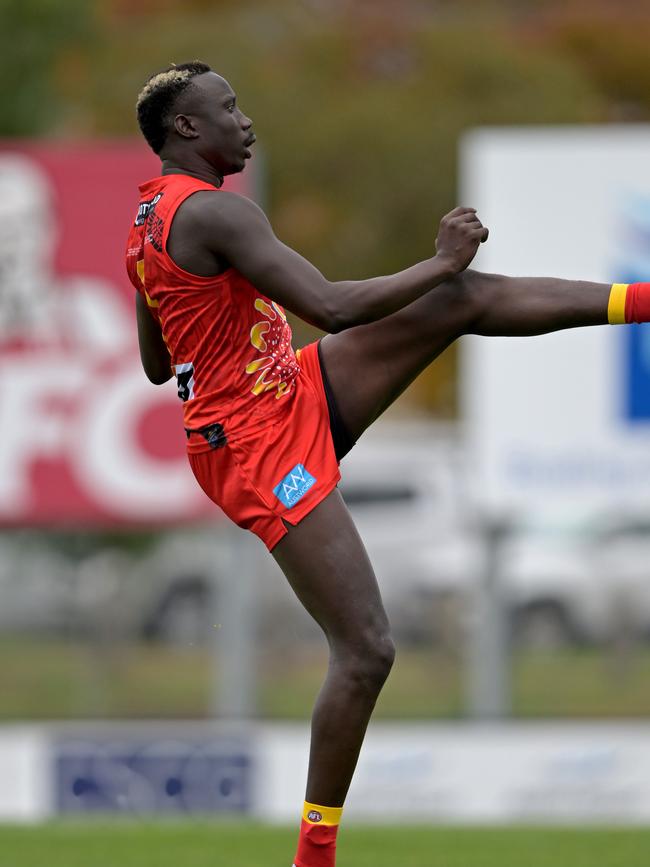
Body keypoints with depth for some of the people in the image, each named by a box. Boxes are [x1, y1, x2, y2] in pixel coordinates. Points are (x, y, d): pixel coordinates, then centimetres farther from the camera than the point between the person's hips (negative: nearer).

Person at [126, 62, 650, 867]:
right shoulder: (211, 212, -21)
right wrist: (439, 262, -16)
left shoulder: (149, 224, 11)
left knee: (467, 299, 2)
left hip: (298, 401, 10)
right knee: (365, 651, -11)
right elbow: (332, 307, -27)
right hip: (259, 448, -10)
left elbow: (156, 366, 22)